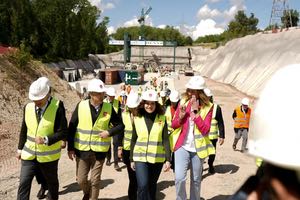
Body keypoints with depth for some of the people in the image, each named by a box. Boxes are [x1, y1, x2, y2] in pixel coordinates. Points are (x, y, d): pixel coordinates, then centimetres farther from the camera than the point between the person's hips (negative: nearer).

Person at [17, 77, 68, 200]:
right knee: (24, 184, -1)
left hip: (49, 155, -3)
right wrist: (20, 148, 12)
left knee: (51, 182, 17)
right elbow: (24, 130, 9)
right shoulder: (28, 107, -4)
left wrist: (46, 140, -29)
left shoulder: (58, 107, -18)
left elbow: (63, 133, -17)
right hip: (29, 154, 3)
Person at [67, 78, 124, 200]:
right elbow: (72, 127, -1)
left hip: (99, 151, 0)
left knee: (95, 181, 9)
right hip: (82, 149, 1)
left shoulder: (108, 108, -6)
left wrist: (109, 132, -15)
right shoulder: (81, 106, -7)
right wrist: (70, 147, -2)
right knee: (81, 180, 11)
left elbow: (120, 125, 3)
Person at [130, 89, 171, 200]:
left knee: (152, 186, 14)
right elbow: (133, 140, 6)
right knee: (143, 186, -13)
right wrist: (132, 159, 8)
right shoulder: (137, 118, 0)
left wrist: (168, 159, -7)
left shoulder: (162, 118, -2)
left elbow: (165, 140, -2)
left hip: (157, 158, 1)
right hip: (140, 157, 0)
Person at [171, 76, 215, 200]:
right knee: (179, 178, -12)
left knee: (196, 180, 15)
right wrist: (181, 116, -17)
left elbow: (205, 130, -16)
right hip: (182, 146, 1)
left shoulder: (207, 107, -7)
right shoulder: (183, 102, -1)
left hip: (198, 148, 0)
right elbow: (173, 125, 3)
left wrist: (195, 112, -21)